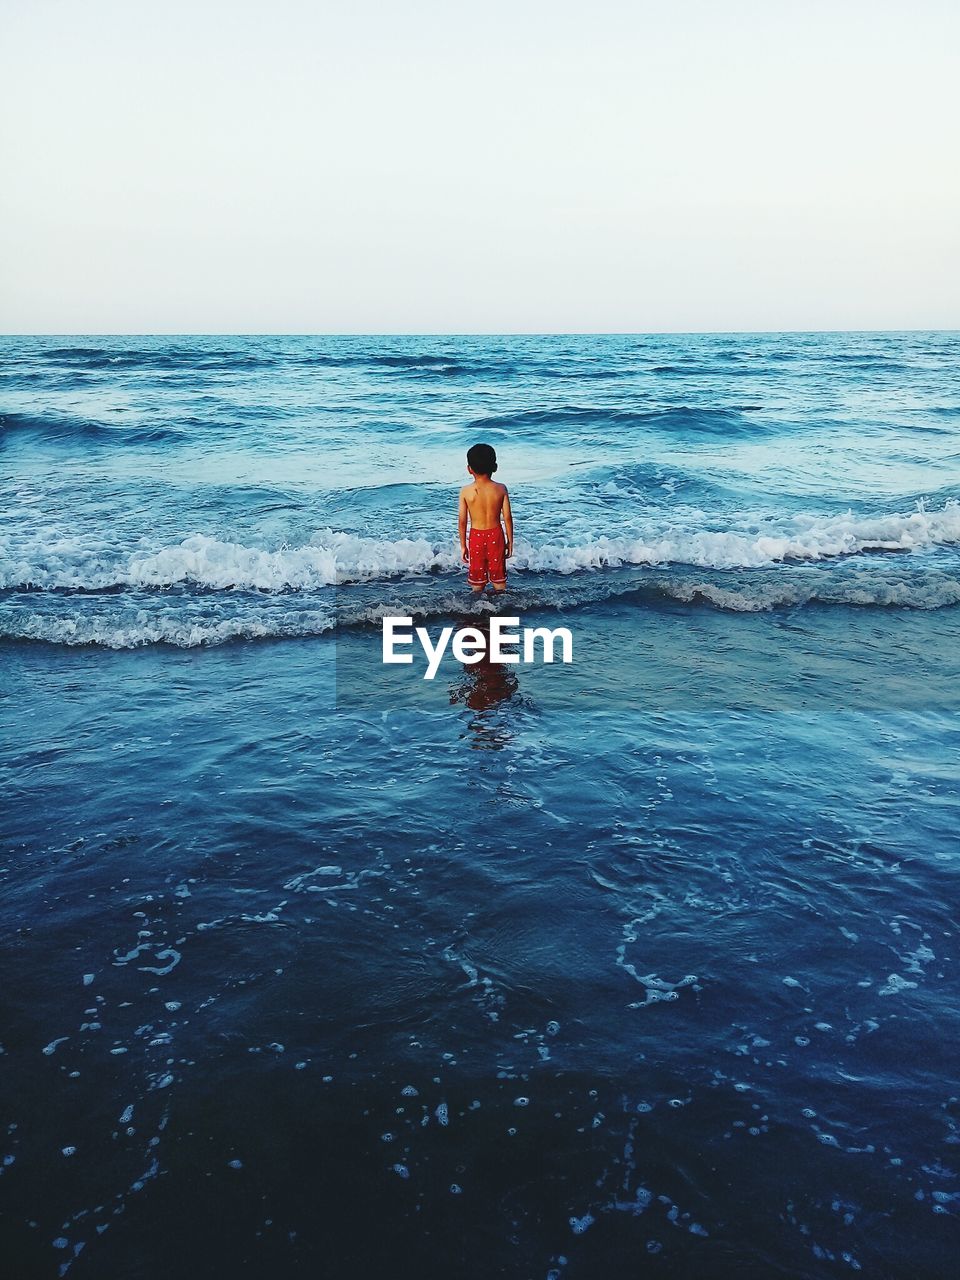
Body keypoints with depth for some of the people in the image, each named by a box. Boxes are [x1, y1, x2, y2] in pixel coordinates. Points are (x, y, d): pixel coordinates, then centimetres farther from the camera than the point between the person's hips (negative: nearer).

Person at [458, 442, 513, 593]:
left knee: (477, 583, 12)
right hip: (496, 535, 1)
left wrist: (463, 545, 4)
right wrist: (510, 541, 6)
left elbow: (462, 520, -6)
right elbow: (507, 517, -6)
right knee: (499, 580, 14)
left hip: (476, 536, -1)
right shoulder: (501, 489, -8)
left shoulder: (466, 491, -10)